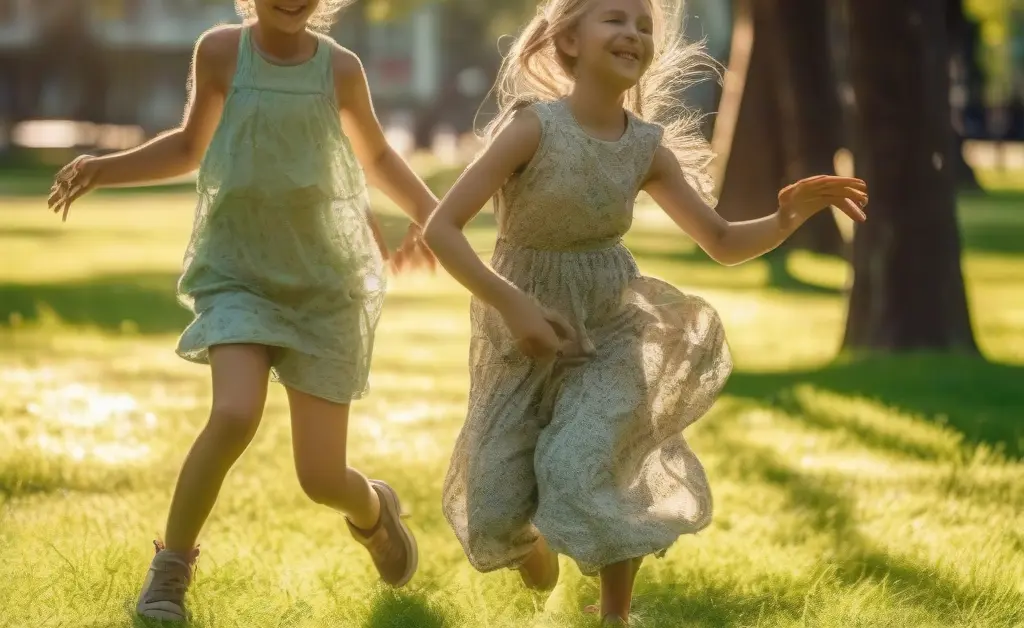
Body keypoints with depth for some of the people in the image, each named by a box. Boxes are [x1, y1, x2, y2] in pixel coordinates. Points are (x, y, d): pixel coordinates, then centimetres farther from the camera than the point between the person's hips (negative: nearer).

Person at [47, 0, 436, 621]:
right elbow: (189, 147, 9)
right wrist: (103, 169, -3)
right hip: (239, 273, -1)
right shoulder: (221, 52, -7)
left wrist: (427, 209, -5)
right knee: (235, 414, -29)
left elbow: (377, 156, 13)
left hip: (326, 284, 1)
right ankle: (170, 568, -7)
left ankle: (373, 508, 40)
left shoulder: (340, 68, -6)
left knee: (321, 478, 0)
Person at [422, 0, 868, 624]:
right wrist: (512, 303, -30)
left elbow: (724, 242, 5)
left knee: (580, 469, -23)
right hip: (526, 330, -1)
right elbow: (441, 228, -20)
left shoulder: (648, 145, -6)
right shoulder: (535, 126, -19)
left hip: (609, 328, 2)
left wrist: (789, 218, -15)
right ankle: (536, 542, 37)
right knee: (500, 513, -2)